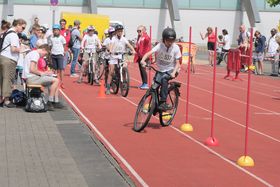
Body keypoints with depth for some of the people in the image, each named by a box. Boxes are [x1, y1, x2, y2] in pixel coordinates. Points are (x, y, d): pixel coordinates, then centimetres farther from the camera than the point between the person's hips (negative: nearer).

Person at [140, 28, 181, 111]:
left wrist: (173, 73, -28)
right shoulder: (160, 46, -13)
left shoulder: (176, 48, -14)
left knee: (164, 78, -32)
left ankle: (163, 102, -25)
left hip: (171, 70, -2)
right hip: (161, 70, 2)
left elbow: (177, 63, -11)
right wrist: (143, 60, -44)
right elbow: (149, 53, -25)